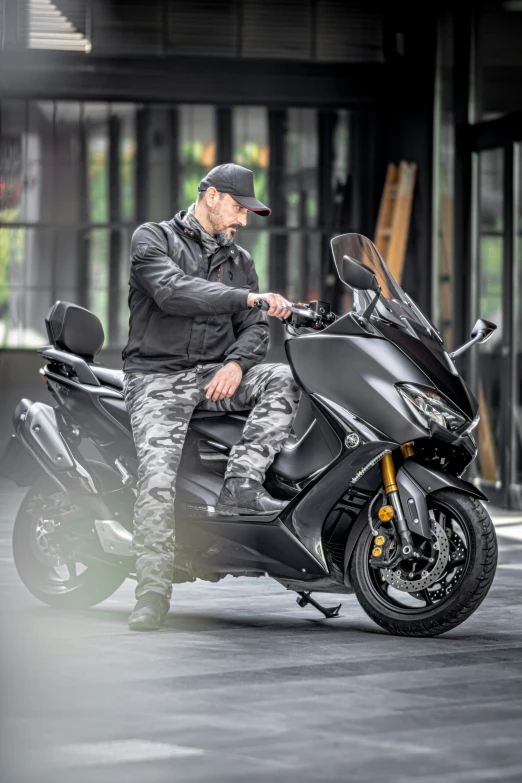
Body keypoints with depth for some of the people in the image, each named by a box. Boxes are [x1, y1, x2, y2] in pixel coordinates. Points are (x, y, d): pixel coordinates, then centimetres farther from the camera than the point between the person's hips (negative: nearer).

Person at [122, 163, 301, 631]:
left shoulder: (240, 262, 19)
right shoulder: (153, 239, 1)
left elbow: (255, 328, 11)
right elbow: (172, 291, -19)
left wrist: (237, 363, -13)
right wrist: (249, 297, -27)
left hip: (214, 374, 5)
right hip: (158, 378, -5)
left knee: (286, 379, -23)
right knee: (157, 478, -24)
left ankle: (241, 483, -29)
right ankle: (152, 594, -20)